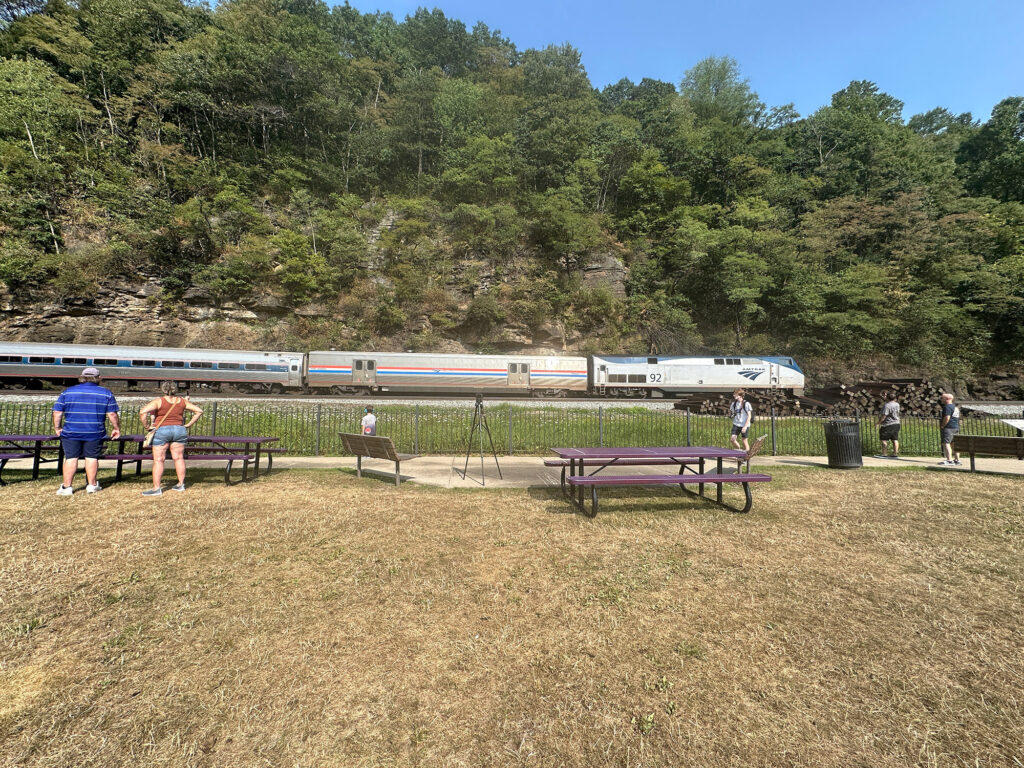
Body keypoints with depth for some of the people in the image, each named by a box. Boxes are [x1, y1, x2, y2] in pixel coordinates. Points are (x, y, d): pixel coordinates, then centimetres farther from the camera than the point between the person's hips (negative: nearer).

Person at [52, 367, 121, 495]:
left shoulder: (67, 392, 4)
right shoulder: (106, 393, 0)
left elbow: (57, 412, 4)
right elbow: (112, 414, -2)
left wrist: (57, 428, 16)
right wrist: (117, 428, 9)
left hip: (71, 432, 1)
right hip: (95, 433, -1)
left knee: (71, 458, 6)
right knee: (92, 458, 7)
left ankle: (66, 487, 9)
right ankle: (92, 485, 14)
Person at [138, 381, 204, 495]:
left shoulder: (158, 401, -5)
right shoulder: (182, 401, 5)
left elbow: (142, 412, -17)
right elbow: (199, 411, 7)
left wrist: (146, 426, -6)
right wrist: (188, 424, 8)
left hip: (162, 431, -3)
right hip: (179, 430, 3)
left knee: (158, 460, 2)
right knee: (179, 458, 9)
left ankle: (156, 488, 2)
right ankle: (181, 484, 15)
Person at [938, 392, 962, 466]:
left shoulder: (947, 407, -12)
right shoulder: (955, 407, 20)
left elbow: (947, 418, -20)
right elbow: (957, 418, 24)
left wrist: (942, 426, -11)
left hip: (949, 428, -10)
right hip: (956, 427, 10)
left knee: (946, 443, -11)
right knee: (954, 444, 13)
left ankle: (949, 460, -16)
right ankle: (957, 460, 16)